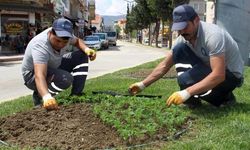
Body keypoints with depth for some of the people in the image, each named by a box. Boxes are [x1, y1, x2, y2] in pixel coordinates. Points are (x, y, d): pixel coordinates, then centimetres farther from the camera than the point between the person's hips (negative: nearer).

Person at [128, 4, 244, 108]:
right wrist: (143, 84, -6)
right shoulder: (183, 38, -7)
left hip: (231, 75, -7)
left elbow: (218, 76, -38)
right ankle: (191, 98, -9)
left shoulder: (212, 35, -31)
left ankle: (225, 97, -5)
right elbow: (164, 65, 0)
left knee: (185, 80, -30)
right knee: (179, 50, -12)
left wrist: (186, 93, -44)